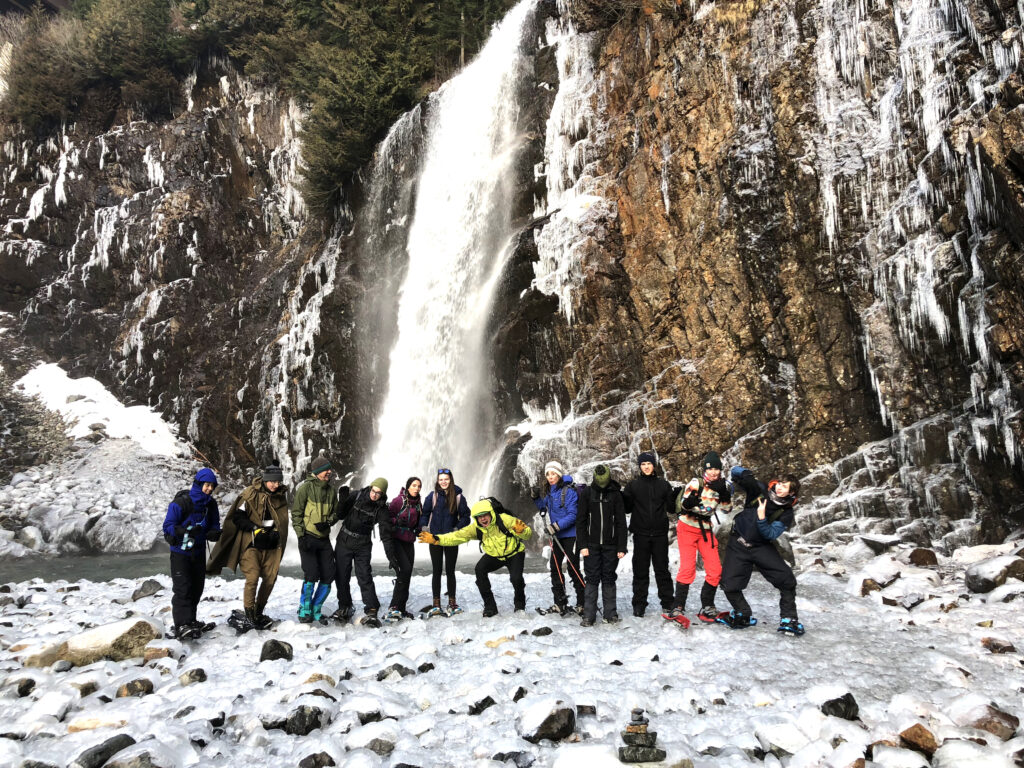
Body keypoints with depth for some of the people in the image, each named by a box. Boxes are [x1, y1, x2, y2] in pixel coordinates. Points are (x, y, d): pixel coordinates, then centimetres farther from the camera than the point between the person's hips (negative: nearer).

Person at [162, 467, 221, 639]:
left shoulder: (211, 504, 1)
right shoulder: (181, 503, -17)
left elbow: (214, 526, 8)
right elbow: (167, 526, -16)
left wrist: (214, 533, -16)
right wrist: (186, 531, -32)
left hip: (199, 551, 6)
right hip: (180, 552, -6)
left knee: (197, 587, 11)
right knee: (182, 588, -11)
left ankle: (190, 621, 24)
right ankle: (181, 625, -11)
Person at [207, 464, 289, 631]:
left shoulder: (280, 497, 8)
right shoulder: (250, 494, -8)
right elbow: (237, 517, -9)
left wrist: (276, 531, 7)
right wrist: (255, 528, -18)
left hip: (271, 545, 5)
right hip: (251, 543, -5)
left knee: (270, 578, 4)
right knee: (252, 578, -15)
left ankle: (259, 613, 20)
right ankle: (249, 617, -7)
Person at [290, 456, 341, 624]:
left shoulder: (331, 490, 9)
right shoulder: (306, 487, -7)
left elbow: (335, 513, 14)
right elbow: (296, 512, -7)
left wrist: (327, 522, -7)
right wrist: (301, 535, -13)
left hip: (324, 538, 6)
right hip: (308, 538, -5)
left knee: (328, 576, 3)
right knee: (311, 575, -12)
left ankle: (316, 610, 19)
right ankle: (304, 611, 6)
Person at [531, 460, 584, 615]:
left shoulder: (569, 491, -15)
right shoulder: (548, 492, 8)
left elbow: (572, 515, -20)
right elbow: (544, 508, 23)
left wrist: (556, 526, -27)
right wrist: (536, 498, 6)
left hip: (570, 535, -8)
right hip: (557, 537, 8)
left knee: (573, 569, -4)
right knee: (555, 568, 10)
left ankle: (582, 603, 7)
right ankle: (560, 604, 20)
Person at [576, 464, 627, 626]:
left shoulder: (616, 494, 0)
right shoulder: (587, 493, 1)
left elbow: (621, 522, 2)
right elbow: (580, 521, 2)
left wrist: (622, 547, -3)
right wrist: (582, 545, -6)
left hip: (610, 545, 0)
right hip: (592, 544, 0)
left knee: (609, 578, 7)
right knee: (592, 579, 1)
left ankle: (610, 613, 17)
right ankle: (589, 615, 5)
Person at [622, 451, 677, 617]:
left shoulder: (663, 484, 7)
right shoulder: (633, 485, 4)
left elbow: (670, 508, 8)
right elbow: (627, 508, 4)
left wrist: (676, 497, -10)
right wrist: (620, 497, -14)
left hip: (660, 534, 1)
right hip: (641, 534, 0)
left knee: (662, 568, 6)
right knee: (640, 570, 4)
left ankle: (667, 602, 15)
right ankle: (639, 604, 12)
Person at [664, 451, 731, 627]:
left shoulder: (723, 485, 0)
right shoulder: (696, 483, -15)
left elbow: (726, 509, -1)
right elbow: (683, 503, -20)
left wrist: (725, 493, -18)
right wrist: (689, 501, -43)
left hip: (706, 530, 5)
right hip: (687, 528, -5)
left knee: (715, 570, 0)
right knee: (687, 568, -16)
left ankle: (707, 609, 14)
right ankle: (677, 609, -10)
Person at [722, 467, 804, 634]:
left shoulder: (786, 514, -10)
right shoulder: (760, 490, -9)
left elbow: (770, 535, -18)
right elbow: (736, 471, -5)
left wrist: (761, 518, -35)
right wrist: (745, 475, -28)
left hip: (762, 547, 0)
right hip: (738, 544, 0)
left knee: (787, 579, -14)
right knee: (729, 584, -4)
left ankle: (788, 619, 3)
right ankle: (742, 615, 23)